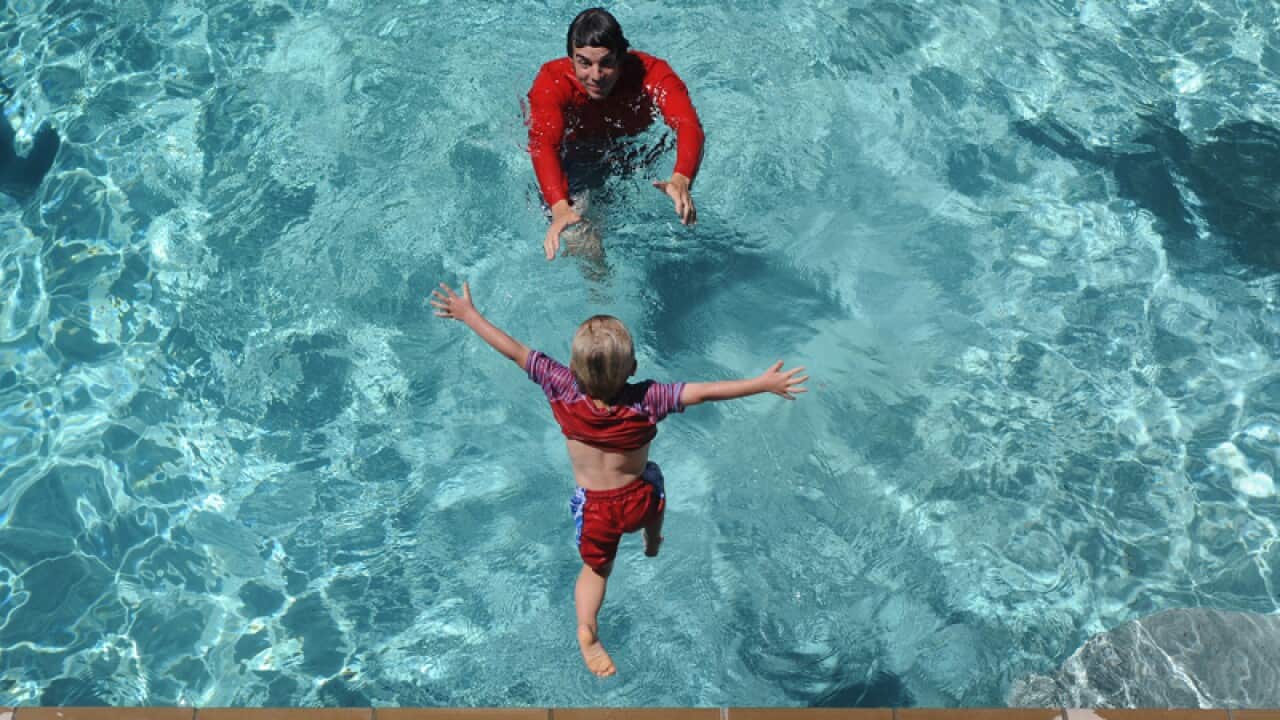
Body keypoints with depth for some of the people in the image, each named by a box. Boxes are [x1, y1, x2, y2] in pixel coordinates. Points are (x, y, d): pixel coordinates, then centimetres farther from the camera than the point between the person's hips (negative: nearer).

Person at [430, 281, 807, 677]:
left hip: (594, 507, 0)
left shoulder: (565, 389, -26)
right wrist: (763, 383, -27)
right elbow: (703, 392, -32)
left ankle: (586, 628, 2)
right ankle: (652, 542, 59)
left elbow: (514, 350, -21)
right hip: (639, 501, 0)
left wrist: (469, 314, -13)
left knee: (595, 569, 24)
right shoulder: (644, 399, -29)